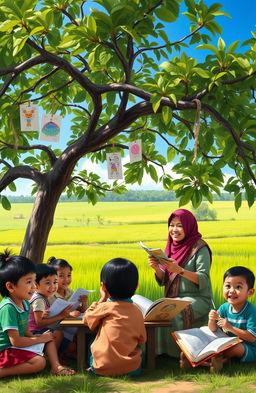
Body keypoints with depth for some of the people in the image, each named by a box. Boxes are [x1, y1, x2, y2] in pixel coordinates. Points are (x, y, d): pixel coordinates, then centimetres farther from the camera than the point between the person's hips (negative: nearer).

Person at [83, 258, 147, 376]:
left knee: (92, 343, 26)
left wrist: (102, 299, 15)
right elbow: (142, 340, 11)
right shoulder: (137, 311, 1)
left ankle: (92, 367, 15)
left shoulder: (105, 307, -8)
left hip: (103, 368, -2)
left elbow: (87, 319, 11)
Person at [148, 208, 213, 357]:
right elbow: (163, 281, 10)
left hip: (197, 299, -6)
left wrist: (179, 270, -31)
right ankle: (159, 351, -8)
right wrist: (156, 268, -12)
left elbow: (203, 281, -17)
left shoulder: (200, 248, -8)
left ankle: (174, 352, -13)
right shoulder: (171, 247, 11)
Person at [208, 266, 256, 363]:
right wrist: (211, 320, -20)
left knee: (236, 347, -32)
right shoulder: (224, 308, -2)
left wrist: (230, 328, -29)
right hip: (228, 343, 5)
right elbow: (214, 329, 3)